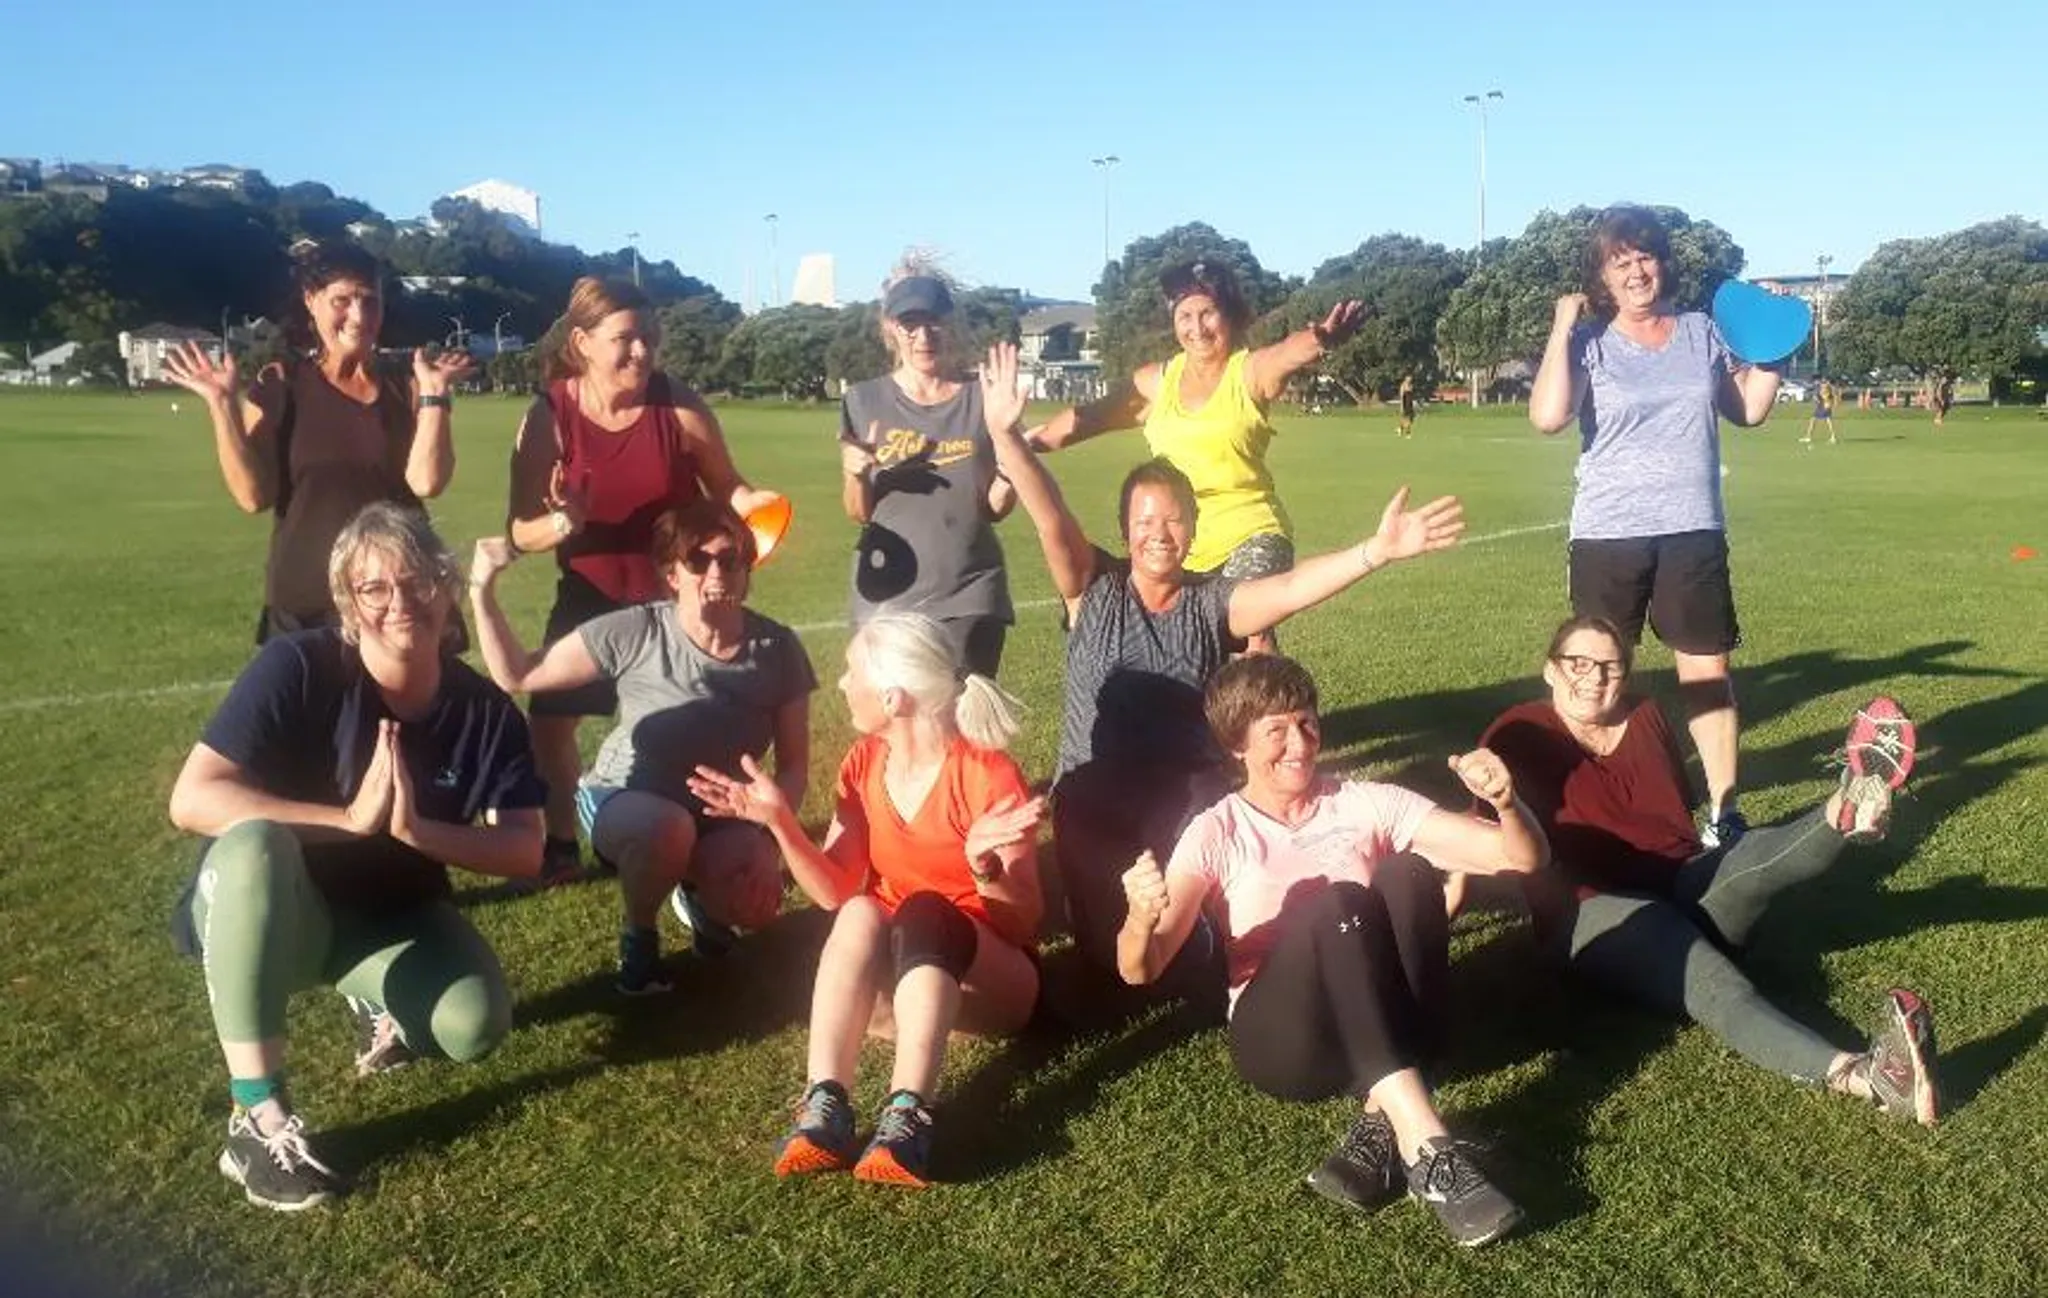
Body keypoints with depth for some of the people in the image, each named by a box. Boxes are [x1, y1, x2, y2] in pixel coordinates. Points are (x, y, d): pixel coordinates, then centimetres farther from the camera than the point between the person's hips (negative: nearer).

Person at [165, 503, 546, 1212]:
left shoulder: (485, 710, -10)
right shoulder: (299, 666, -20)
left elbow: (526, 851, -13)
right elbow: (192, 799, -27)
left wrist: (417, 831, -30)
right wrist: (349, 818, -34)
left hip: (394, 918, 3)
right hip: (276, 912, -2)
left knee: (476, 1026, -25)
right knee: (253, 843, -38)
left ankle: (381, 999, 14)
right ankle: (257, 1120, -31)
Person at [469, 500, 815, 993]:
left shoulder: (778, 649, -15)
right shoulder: (635, 633, -22)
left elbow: (793, 764, -8)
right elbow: (516, 675, -16)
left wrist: (767, 838, -23)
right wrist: (482, 590, -27)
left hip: (715, 813, 3)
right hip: (621, 798, -2)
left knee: (758, 901, -27)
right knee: (667, 826, -39)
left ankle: (698, 892, 13)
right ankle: (638, 938, -5)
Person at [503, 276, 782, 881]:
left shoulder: (681, 407, -15)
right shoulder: (550, 416, -15)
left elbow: (725, 489, -1)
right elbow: (520, 532, -14)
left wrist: (752, 504, -23)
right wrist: (562, 525, -35)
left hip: (676, 596, -1)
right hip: (590, 598, 1)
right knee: (549, 723, 6)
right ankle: (562, 846, 28)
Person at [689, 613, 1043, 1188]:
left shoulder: (988, 775, -15)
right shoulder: (864, 763, 2)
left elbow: (1026, 921, -15)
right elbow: (834, 892, 0)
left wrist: (984, 868, -36)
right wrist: (780, 821, -14)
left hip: (988, 979, -4)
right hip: (886, 981, 4)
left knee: (923, 910, -34)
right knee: (861, 913, -28)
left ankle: (907, 1117, -50)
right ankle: (824, 1106, -41)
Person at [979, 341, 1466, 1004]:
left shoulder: (1213, 602, 1)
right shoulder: (1093, 590, 0)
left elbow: (1291, 588, -14)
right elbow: (1051, 521, -13)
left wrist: (1377, 549, -30)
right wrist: (1005, 434, -29)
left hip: (1188, 794, 0)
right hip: (1094, 795, 0)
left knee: (1197, 953, -12)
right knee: (1110, 952, -5)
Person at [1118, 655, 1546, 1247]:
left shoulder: (1366, 803, 5)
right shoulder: (1218, 832, 2)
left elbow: (1523, 858, 0)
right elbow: (1141, 969, -9)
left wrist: (1506, 802, -24)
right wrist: (1142, 919, -33)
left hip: (1386, 1032, 2)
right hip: (1281, 1039, -2)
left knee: (1408, 874, -24)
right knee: (1337, 902, -30)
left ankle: (1384, 1125, -28)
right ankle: (1425, 1146, -40)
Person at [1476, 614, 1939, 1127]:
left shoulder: (1645, 719, 18)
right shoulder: (1520, 737, 3)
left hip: (1686, 890, 6)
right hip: (1598, 911, -6)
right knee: (1719, 990, -34)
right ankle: (1860, 1074, -59)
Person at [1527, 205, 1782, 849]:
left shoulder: (1702, 332, 7)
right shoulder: (1588, 342, -4)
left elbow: (1749, 410, 18)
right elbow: (1548, 416, -22)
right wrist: (1561, 330, -16)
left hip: (1693, 531, 3)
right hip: (1608, 535, -2)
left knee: (1707, 669, 3)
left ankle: (1724, 810, 11)